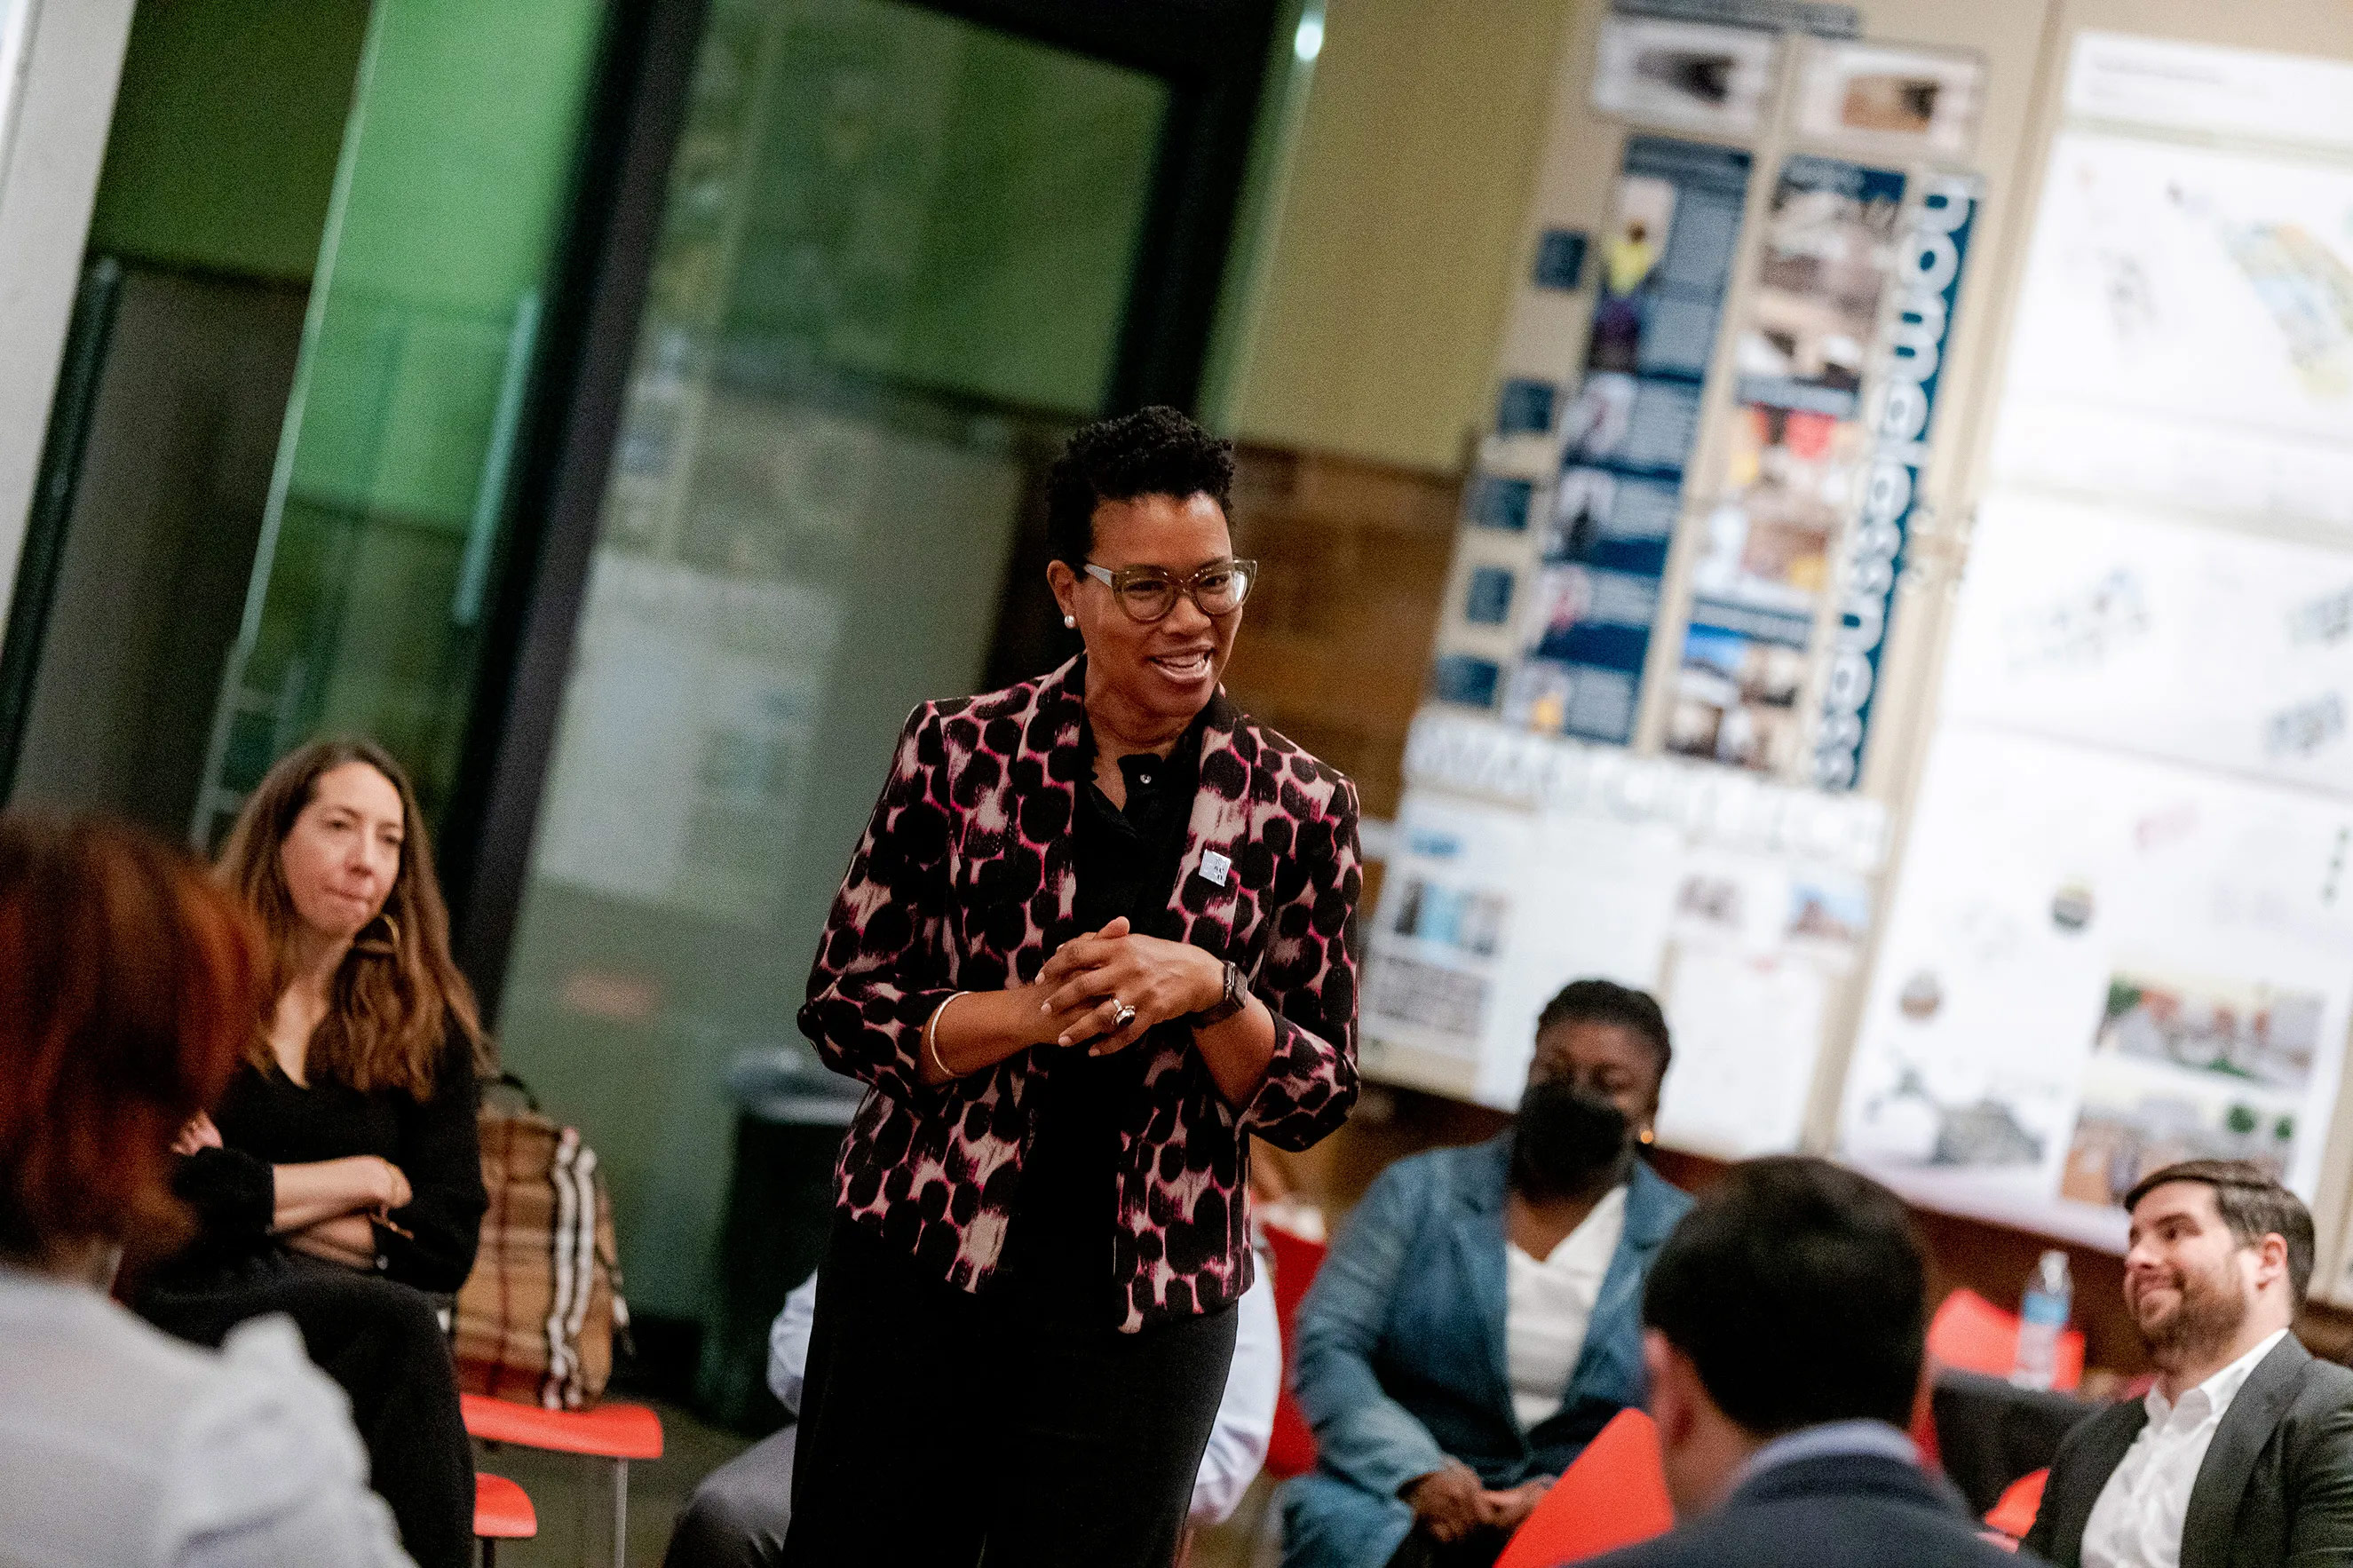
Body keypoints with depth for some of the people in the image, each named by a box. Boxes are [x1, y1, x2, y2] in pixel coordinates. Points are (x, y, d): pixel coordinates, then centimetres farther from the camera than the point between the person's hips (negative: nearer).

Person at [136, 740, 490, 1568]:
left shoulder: (428, 1027, 15)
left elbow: (446, 1246, 5)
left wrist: (250, 1201, -3)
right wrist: (356, 1183, -1)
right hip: (178, 1311, -3)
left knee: (396, 1330, -35)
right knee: (393, 1323, -34)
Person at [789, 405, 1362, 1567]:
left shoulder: (1296, 809, 1)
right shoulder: (961, 751, -1)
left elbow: (1320, 1096, 3)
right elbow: (841, 1006, 0)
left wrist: (1207, 991, -15)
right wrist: (1029, 1013, -16)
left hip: (1142, 1307, 0)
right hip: (918, 1266, 0)